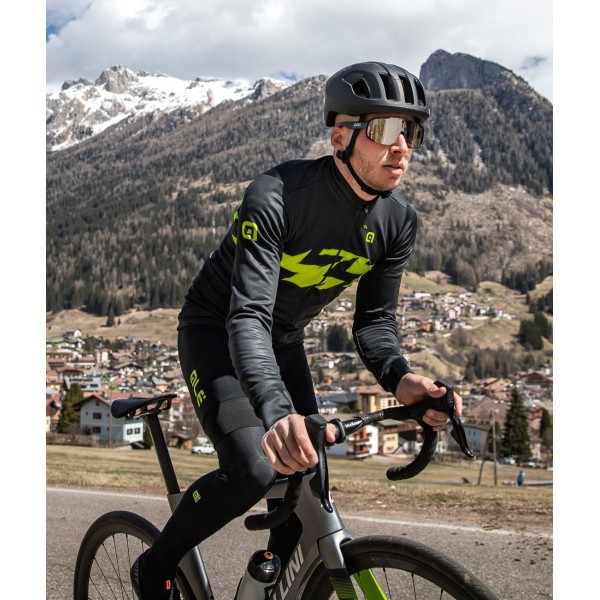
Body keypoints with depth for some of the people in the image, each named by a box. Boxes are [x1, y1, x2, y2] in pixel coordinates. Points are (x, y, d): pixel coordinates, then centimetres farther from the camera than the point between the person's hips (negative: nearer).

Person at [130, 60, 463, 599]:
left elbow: (374, 319, -8)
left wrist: (400, 377, -31)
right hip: (217, 330, -6)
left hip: (285, 341, 6)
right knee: (253, 471, -23)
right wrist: (276, 411, -57)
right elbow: (248, 316, -39)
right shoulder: (277, 196, -32)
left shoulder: (399, 222, -13)